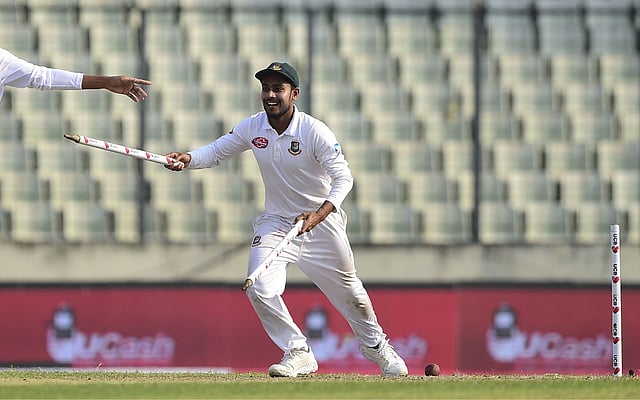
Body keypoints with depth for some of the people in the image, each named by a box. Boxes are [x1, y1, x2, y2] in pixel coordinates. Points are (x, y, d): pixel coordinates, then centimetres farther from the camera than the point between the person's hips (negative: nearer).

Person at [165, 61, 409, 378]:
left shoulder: (315, 132, -22)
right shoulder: (253, 128, -8)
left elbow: (343, 177, -27)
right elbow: (216, 152, 0)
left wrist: (319, 214, -43)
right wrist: (188, 159, -22)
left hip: (322, 222, -3)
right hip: (276, 224, 3)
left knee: (348, 291, 11)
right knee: (260, 290, -17)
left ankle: (374, 343, 39)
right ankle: (298, 353, 0)